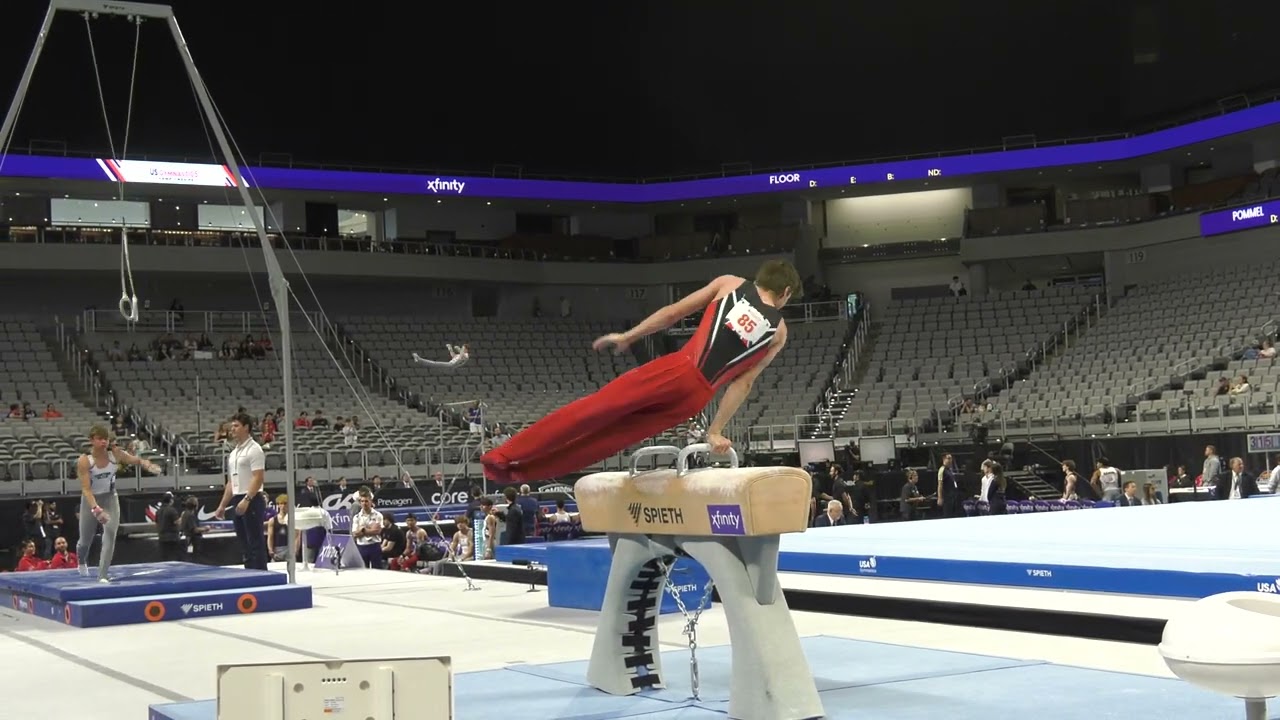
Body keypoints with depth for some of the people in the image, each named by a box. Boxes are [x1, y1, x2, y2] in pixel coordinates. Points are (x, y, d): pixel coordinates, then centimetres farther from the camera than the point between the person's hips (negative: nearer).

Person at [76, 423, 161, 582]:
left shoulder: (115, 453, -16)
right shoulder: (84, 461, -26)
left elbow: (135, 460, -21)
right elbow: (85, 489, -31)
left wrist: (146, 463, -46)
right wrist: (95, 509, -44)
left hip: (110, 498, 2)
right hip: (91, 500, -2)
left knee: (110, 534, -19)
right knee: (86, 540, 13)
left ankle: (102, 576, -14)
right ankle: (82, 562, 50)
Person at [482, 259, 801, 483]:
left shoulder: (729, 284, 15)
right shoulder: (779, 331, 15)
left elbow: (673, 312, 11)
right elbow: (743, 384, 11)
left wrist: (627, 336, 17)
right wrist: (716, 431, 12)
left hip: (677, 369, -1)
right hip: (696, 396, 1)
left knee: (592, 409, 3)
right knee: (614, 434, 9)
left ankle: (506, 456, 0)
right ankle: (520, 469, 9)